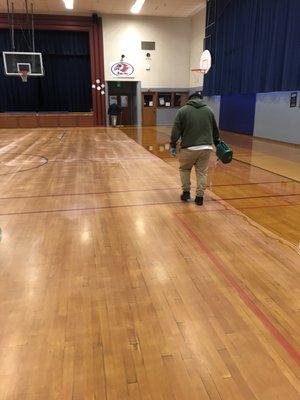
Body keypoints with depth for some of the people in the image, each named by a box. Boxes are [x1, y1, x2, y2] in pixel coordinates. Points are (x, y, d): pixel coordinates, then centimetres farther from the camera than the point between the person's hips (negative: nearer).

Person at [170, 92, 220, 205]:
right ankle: (200, 196, 11)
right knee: (202, 172, 11)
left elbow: (176, 130, -3)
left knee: (184, 169, 19)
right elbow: (215, 130, 17)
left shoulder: (183, 111, 2)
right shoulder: (208, 110, 11)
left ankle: (186, 192, 20)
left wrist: (173, 145, 3)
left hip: (189, 147, -2)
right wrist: (217, 143, 28)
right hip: (206, 147, 2)